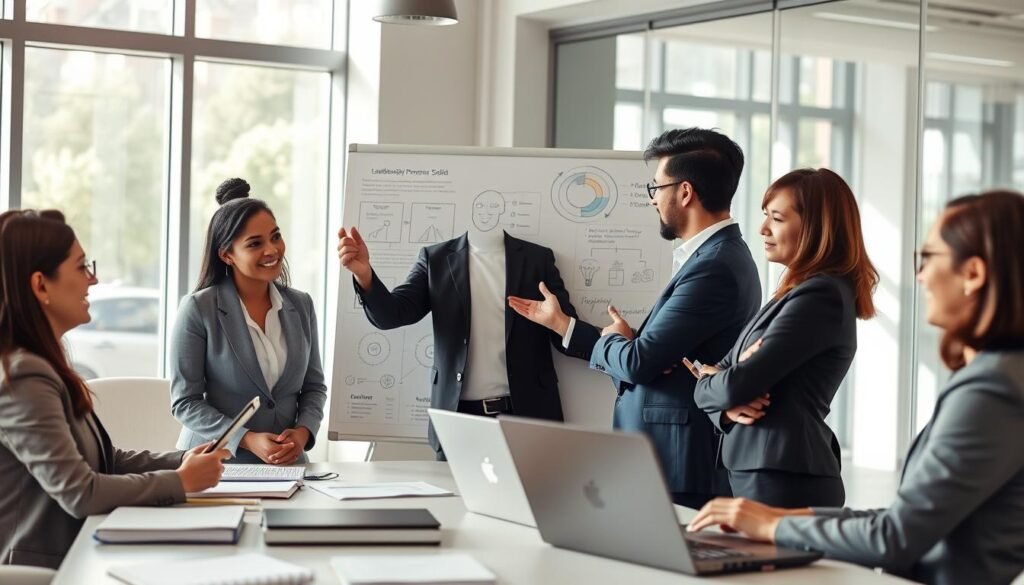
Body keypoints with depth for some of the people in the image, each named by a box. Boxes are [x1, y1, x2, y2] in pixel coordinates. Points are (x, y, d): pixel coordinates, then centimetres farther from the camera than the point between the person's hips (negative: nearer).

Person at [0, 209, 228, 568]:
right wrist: (179, 482, -12)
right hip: (42, 569, -9)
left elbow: (101, 459, 15)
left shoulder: (42, 364, 13)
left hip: (70, 555, 9)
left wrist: (182, 461, 2)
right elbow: (80, 493, -22)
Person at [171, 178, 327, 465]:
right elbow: (185, 401, -5)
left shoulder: (301, 305, 8)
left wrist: (303, 432, -5)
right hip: (216, 464, -3)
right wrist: (246, 440, -15)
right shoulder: (198, 309, -5)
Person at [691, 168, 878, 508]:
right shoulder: (793, 295, 16)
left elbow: (738, 384, -18)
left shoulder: (821, 296, -13)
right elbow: (707, 385, 14)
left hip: (787, 483, -9)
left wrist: (711, 379, 4)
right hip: (754, 474, 9)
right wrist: (726, 407, -8)